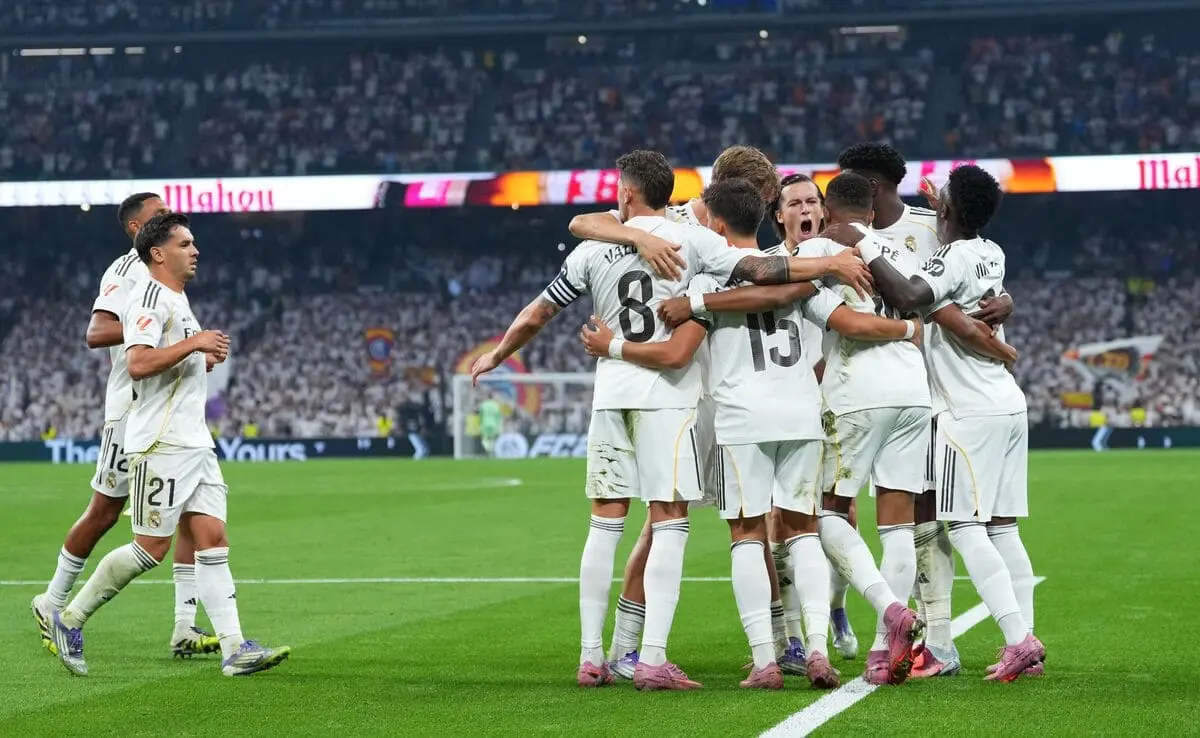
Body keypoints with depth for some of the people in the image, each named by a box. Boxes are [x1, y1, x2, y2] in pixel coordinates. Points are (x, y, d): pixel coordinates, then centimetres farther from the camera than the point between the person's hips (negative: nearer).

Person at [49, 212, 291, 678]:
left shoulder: (177, 300, 20)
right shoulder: (150, 298, -11)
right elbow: (138, 362, -25)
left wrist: (204, 358, 14)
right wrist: (194, 343, -20)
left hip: (194, 443, 10)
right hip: (160, 445, -10)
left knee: (213, 539, 0)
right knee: (151, 549, -6)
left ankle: (234, 648, -6)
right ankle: (71, 619, 7)